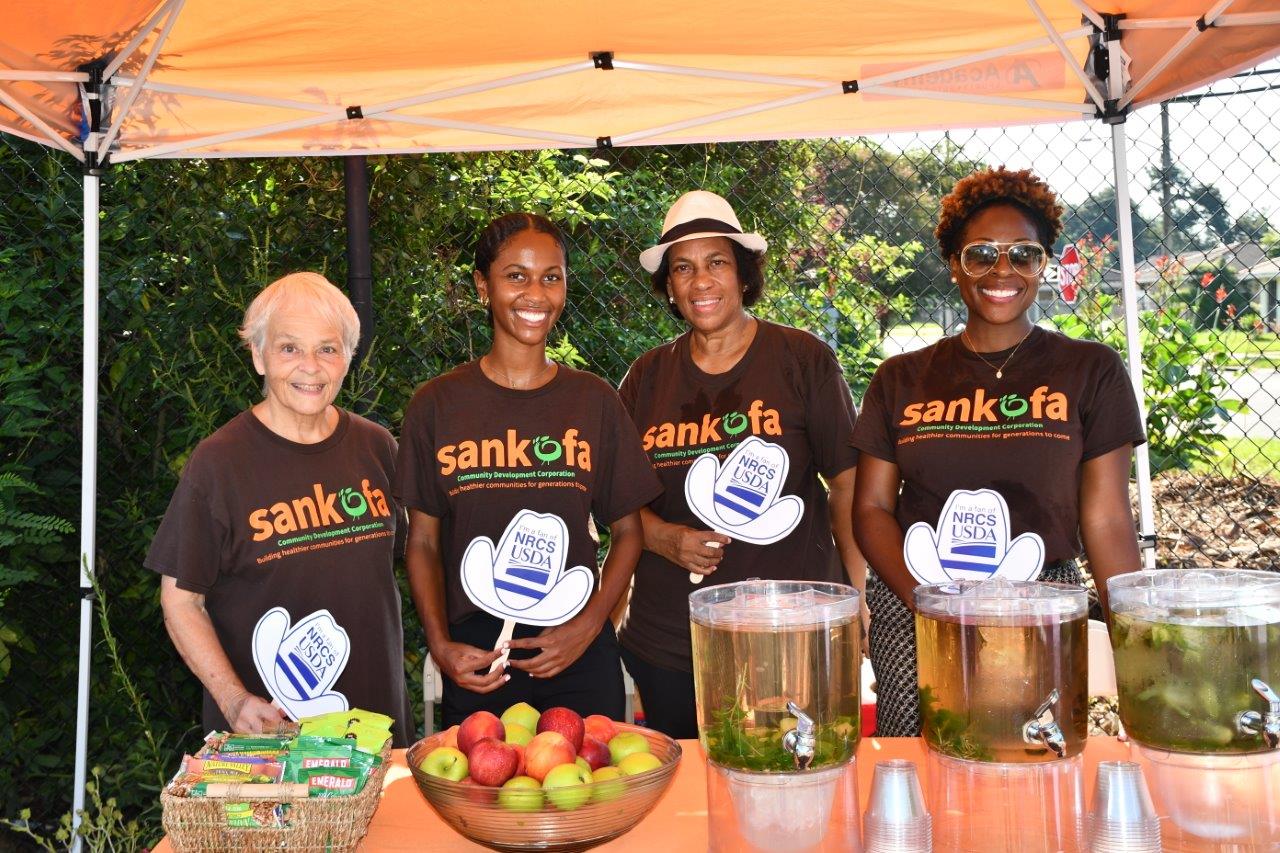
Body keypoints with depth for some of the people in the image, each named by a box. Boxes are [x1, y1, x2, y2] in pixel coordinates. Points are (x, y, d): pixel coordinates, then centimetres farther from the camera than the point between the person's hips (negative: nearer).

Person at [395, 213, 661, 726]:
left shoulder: (594, 401, 3)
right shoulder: (437, 405, 1)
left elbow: (627, 532, 7)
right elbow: (423, 543, 4)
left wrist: (588, 627, -6)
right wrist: (440, 645, -8)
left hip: (581, 662, 1)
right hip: (477, 662, 0)